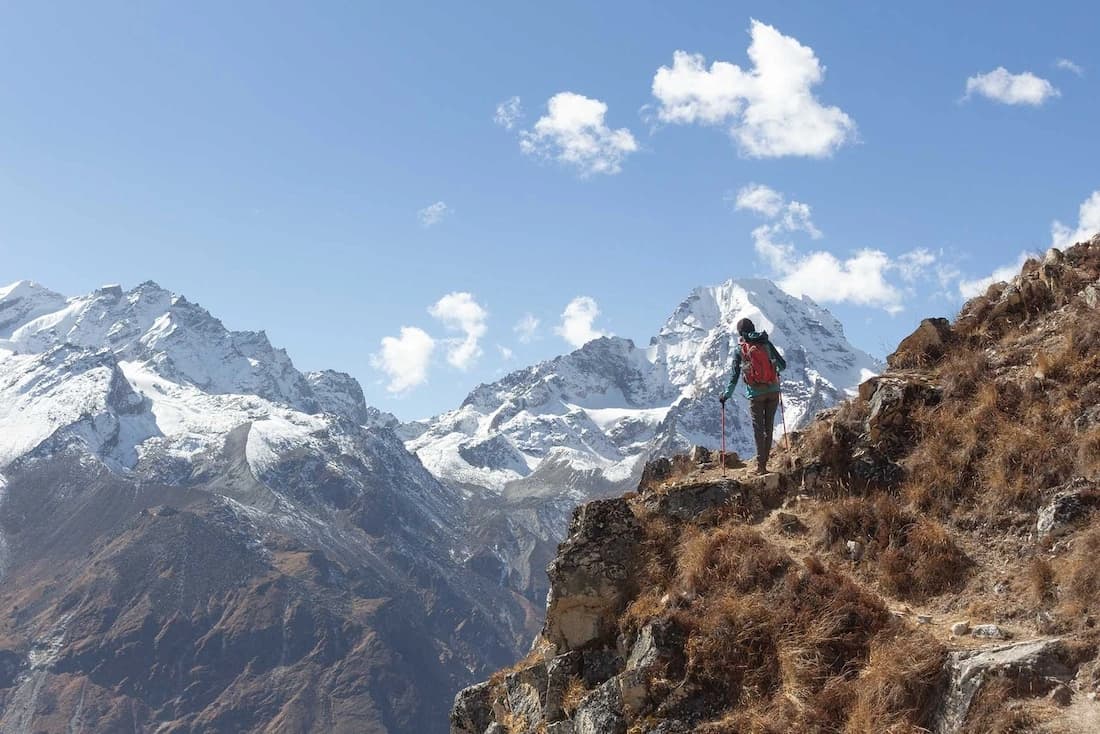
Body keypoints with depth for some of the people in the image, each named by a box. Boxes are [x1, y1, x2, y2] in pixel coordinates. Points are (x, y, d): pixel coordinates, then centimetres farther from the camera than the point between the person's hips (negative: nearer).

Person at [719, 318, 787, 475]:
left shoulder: (740, 351, -1)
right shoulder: (766, 343, 2)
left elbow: (734, 377, 0)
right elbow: (783, 365, 6)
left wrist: (726, 395, 12)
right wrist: (777, 371, 29)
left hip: (755, 393, -2)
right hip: (773, 391, 2)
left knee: (758, 429, 2)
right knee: (769, 427, 11)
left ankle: (761, 465, -5)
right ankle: (763, 463, 11)